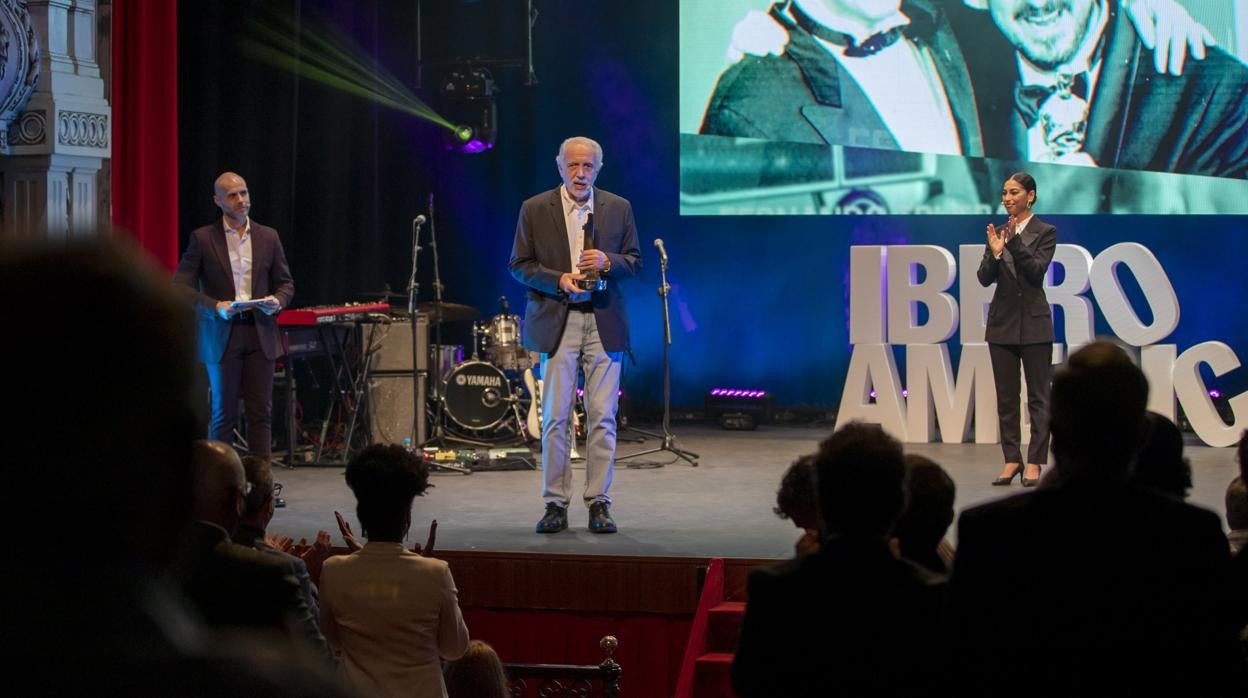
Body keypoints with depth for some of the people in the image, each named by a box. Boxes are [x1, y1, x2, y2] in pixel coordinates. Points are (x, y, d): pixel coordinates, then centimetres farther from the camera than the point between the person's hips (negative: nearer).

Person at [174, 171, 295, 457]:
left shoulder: (268, 237, 9)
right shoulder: (202, 238, 0)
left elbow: (285, 282, 15)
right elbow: (181, 285, -3)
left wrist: (277, 300, -8)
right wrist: (215, 307, -17)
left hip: (260, 334, 3)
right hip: (222, 335, -2)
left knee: (261, 412, 1)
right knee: (224, 413, 2)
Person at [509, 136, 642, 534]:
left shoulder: (618, 209, 8)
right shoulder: (535, 210, 3)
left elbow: (635, 262, 10)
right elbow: (519, 265, 2)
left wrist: (608, 261, -11)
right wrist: (559, 280, -13)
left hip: (604, 323, 1)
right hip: (556, 323, -1)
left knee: (602, 418, 0)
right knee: (554, 418, -1)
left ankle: (598, 504, 6)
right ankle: (555, 504, 5)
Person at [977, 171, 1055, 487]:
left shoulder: (1045, 232, -3)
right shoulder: (997, 232, 8)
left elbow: (1037, 271, -15)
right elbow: (984, 278, 0)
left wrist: (1015, 242, -24)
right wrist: (995, 253, -19)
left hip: (1034, 323, -4)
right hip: (1002, 322, 4)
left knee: (1038, 395, 0)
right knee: (1006, 396, 6)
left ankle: (1034, 462, 3)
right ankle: (1011, 459, 13)